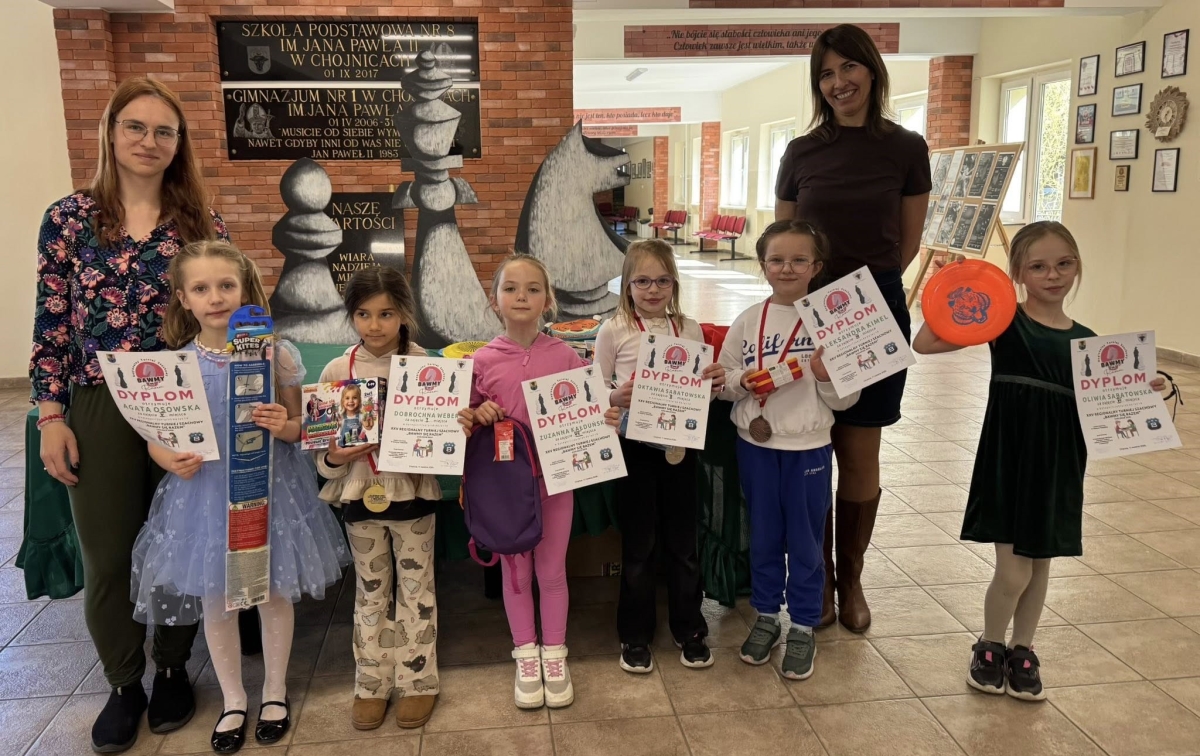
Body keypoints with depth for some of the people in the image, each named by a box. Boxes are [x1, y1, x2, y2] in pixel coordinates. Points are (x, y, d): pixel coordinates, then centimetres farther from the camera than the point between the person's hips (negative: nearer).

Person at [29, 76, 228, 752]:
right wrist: (52, 417, -3)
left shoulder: (202, 224, 1)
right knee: (108, 556, 8)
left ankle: (173, 671, 32)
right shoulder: (69, 218, 0)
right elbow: (52, 325, 1)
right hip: (100, 410, 0)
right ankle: (124, 684, 29)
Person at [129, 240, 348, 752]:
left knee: (274, 593, 11)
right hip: (204, 491, 1)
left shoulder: (275, 353, -7)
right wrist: (172, 460, -20)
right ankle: (232, 699, 34)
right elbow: (157, 439, 1)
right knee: (214, 600, 12)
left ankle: (275, 691, 34)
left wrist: (284, 426, -22)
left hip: (268, 487, -1)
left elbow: (299, 424, 0)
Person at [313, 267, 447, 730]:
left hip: (413, 494, -2)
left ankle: (417, 680, 26)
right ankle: (372, 683, 29)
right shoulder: (337, 371, -3)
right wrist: (334, 459, -19)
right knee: (371, 592, 15)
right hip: (360, 497, 2)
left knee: (416, 588, 11)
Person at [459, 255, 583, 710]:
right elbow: (466, 417, 4)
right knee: (515, 571, 13)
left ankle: (555, 657, 30)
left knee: (552, 570, 13)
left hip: (555, 478, 0)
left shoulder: (564, 356, -5)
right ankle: (526, 658, 31)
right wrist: (477, 416, -17)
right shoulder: (483, 361, -5)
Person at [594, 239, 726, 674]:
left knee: (683, 543, 12)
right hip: (634, 447, -2)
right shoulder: (613, 331, -4)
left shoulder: (690, 329, 5)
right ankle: (635, 634, 25)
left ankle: (689, 629, 30)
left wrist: (715, 383, -9)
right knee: (638, 545, 8)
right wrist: (616, 398, -23)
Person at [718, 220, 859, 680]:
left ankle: (803, 627, 26)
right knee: (763, 537, 16)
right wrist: (744, 381, -16)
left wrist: (827, 377, -24)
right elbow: (722, 382, 4)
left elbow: (846, 399, -4)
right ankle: (766, 617, 33)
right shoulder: (747, 322, 0)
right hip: (755, 444, 2)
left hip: (809, 448, -2)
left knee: (805, 542, 10)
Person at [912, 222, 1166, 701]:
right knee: (1012, 573, -1)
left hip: (1058, 467, 4)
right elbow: (924, 345, -17)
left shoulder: (1085, 339, 4)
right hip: (1008, 462, -4)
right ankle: (989, 647, 26)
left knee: (1039, 568, 16)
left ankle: (1022, 651, 35)